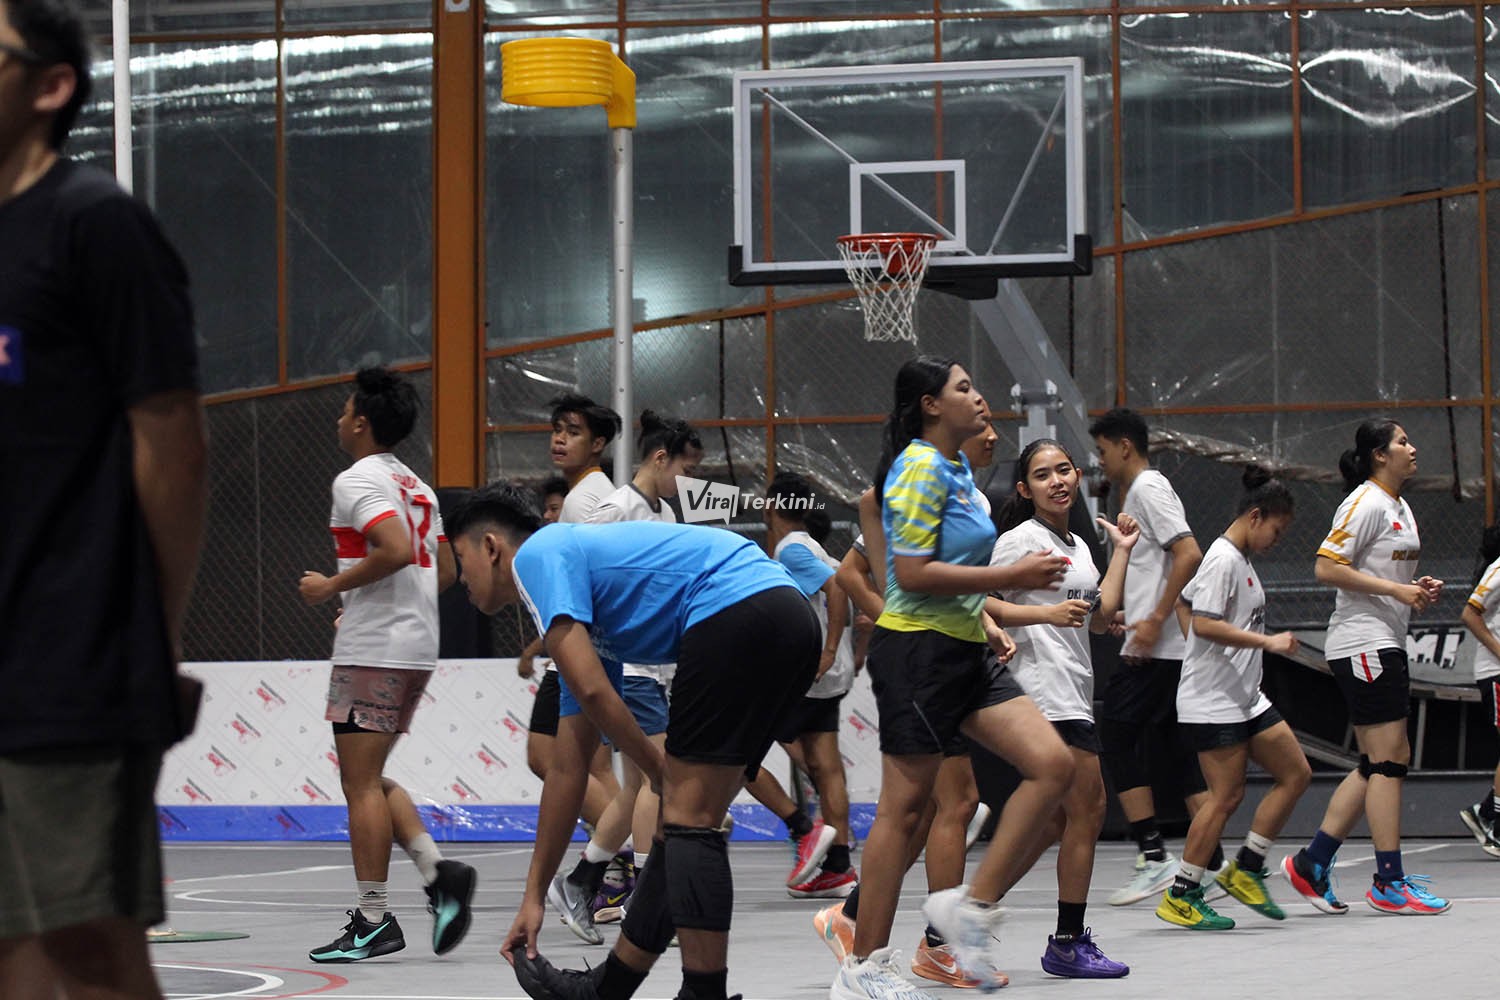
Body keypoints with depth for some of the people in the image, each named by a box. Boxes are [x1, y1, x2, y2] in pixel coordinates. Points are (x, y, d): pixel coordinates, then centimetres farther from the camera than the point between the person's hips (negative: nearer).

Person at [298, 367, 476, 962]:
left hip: (372, 650, -9)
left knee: (360, 783, -5)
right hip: (417, 649, 9)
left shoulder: (357, 481, -10)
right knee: (371, 779, 16)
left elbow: (396, 550, -25)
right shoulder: (416, 486, 17)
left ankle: (372, 921, -5)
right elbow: (446, 571, 20)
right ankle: (437, 871, 1)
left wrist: (333, 586, -14)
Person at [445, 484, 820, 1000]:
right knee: (683, 818, 14)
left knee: (688, 819, -7)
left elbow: (592, 691, -10)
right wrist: (534, 897, 33)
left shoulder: (538, 554, 4)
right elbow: (568, 769, 31)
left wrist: (661, 771, 3)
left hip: (738, 607, -10)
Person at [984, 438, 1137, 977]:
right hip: (1043, 687, -10)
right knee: (1087, 808, -10)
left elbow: (1100, 616, 16)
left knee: (1059, 818, 11)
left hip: (1072, 695, 10)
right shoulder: (1022, 539, -7)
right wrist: (1047, 612, -23)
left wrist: (1122, 551, 20)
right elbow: (981, 604, -13)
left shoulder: (1078, 545, 20)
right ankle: (1069, 943, -5)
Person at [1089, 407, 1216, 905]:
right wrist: (1123, 613, 25)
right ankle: (1212, 861, 6)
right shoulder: (1138, 492, 20)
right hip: (1169, 647, 10)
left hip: (1154, 650, -10)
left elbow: (1189, 554, -20)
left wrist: (1156, 619, -22)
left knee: (1117, 739, -8)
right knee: (1182, 749, 8)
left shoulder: (1148, 488, -9)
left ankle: (1154, 856, -11)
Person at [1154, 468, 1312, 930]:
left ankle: (1245, 870, 12)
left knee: (1296, 774, 7)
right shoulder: (1223, 559, -15)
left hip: (1245, 697, 11)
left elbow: (1185, 600, 25)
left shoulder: (1240, 559, 15)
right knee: (1226, 796, -9)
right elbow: (1204, 624, -24)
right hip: (1213, 701, -11)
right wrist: (1266, 641, -23)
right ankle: (1181, 896, -1)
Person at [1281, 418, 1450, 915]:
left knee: (1380, 764, 9)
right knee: (1387, 760, -9)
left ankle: (1311, 863, 12)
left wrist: (1420, 589, 8)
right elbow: (1326, 567, -20)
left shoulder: (1400, 507, 18)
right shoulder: (1365, 503, -12)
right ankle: (1389, 883, -6)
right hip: (1362, 645, -10)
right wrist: (1396, 589, -20)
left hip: (1386, 646, 10)